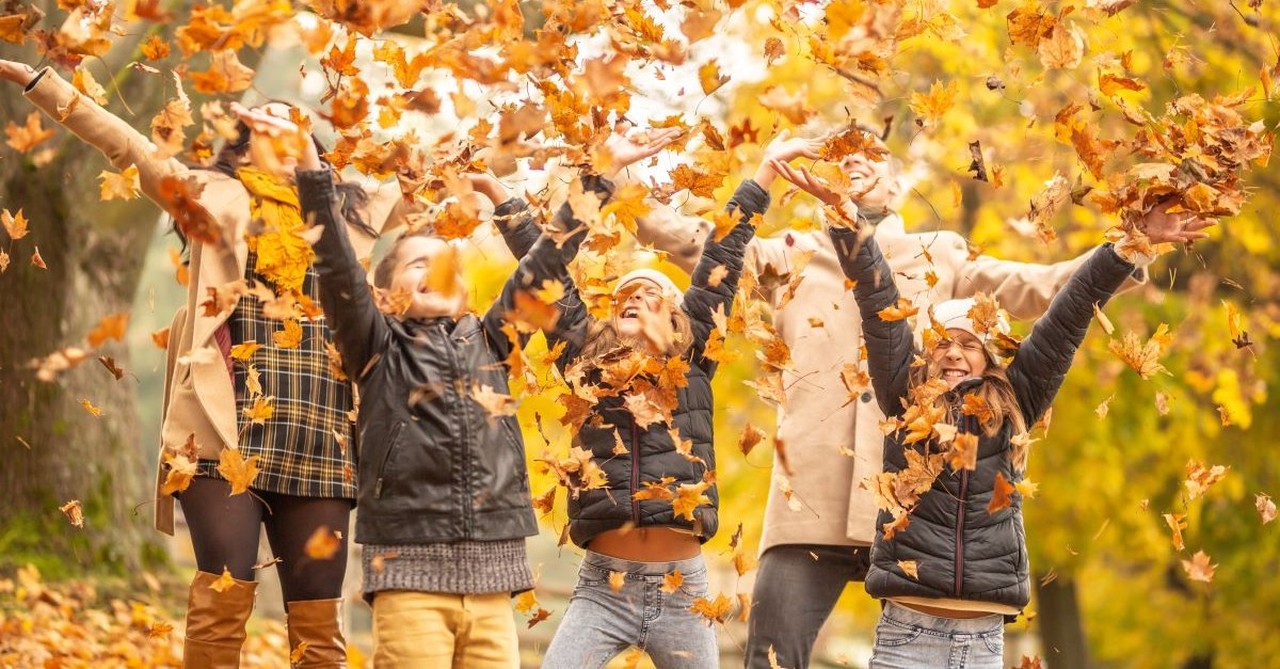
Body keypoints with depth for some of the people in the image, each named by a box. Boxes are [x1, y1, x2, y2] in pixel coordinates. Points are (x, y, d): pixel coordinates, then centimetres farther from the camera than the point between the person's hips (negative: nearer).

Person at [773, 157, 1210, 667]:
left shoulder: (1011, 407, 11)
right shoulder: (906, 399, 9)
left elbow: (1067, 321, 11)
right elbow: (879, 305, 4)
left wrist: (1128, 246, 12)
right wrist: (846, 218, -1)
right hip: (908, 627, -1)